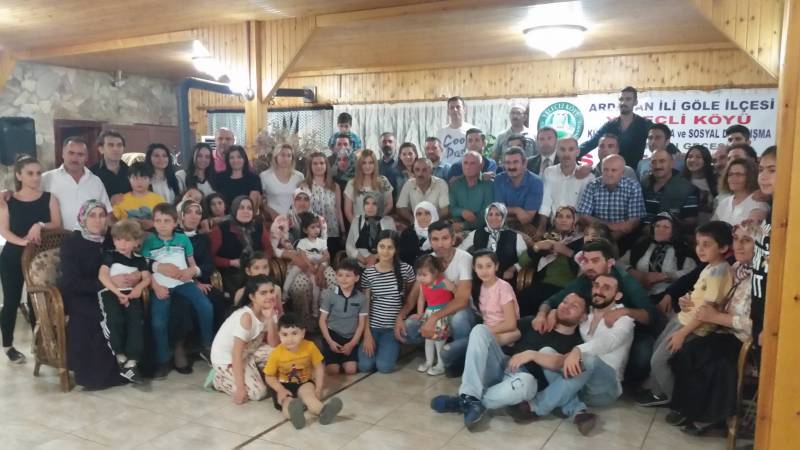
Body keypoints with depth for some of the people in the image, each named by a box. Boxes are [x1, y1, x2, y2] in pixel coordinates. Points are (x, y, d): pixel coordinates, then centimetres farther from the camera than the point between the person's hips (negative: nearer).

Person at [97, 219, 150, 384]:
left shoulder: (139, 259, 22)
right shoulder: (109, 255, 13)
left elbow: (147, 278, 10)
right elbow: (102, 276, -2)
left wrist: (140, 286, -15)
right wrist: (118, 292, -16)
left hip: (131, 293, 2)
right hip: (110, 292, -2)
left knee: (137, 319, -27)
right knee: (115, 319, -31)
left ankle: (131, 362, -27)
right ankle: (120, 357, -16)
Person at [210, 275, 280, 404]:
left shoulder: (269, 312, -9)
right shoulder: (246, 317, -30)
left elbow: (274, 345, -16)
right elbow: (236, 354, -28)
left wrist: (270, 319, -29)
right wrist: (240, 387, -29)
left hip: (248, 350, 7)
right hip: (226, 357, -7)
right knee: (257, 392, -18)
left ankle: (255, 373, 8)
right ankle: (219, 379, 3)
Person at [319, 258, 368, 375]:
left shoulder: (361, 298, -4)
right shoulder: (329, 294, -9)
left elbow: (362, 323, 0)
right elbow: (322, 320, -3)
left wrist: (352, 344, -9)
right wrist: (330, 341, -10)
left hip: (351, 337, 2)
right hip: (332, 334, -1)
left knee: (351, 370, -11)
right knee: (332, 370, -12)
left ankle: (342, 358, 21)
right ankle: (326, 354, 20)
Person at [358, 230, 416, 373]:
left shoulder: (405, 269, -8)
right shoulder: (368, 273, -6)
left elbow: (412, 295, 10)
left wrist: (402, 315, -1)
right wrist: (367, 333, -7)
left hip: (393, 327, -1)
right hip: (372, 326, 1)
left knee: (384, 366, -15)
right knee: (365, 365, -12)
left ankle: (394, 348, 19)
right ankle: (372, 345, 21)